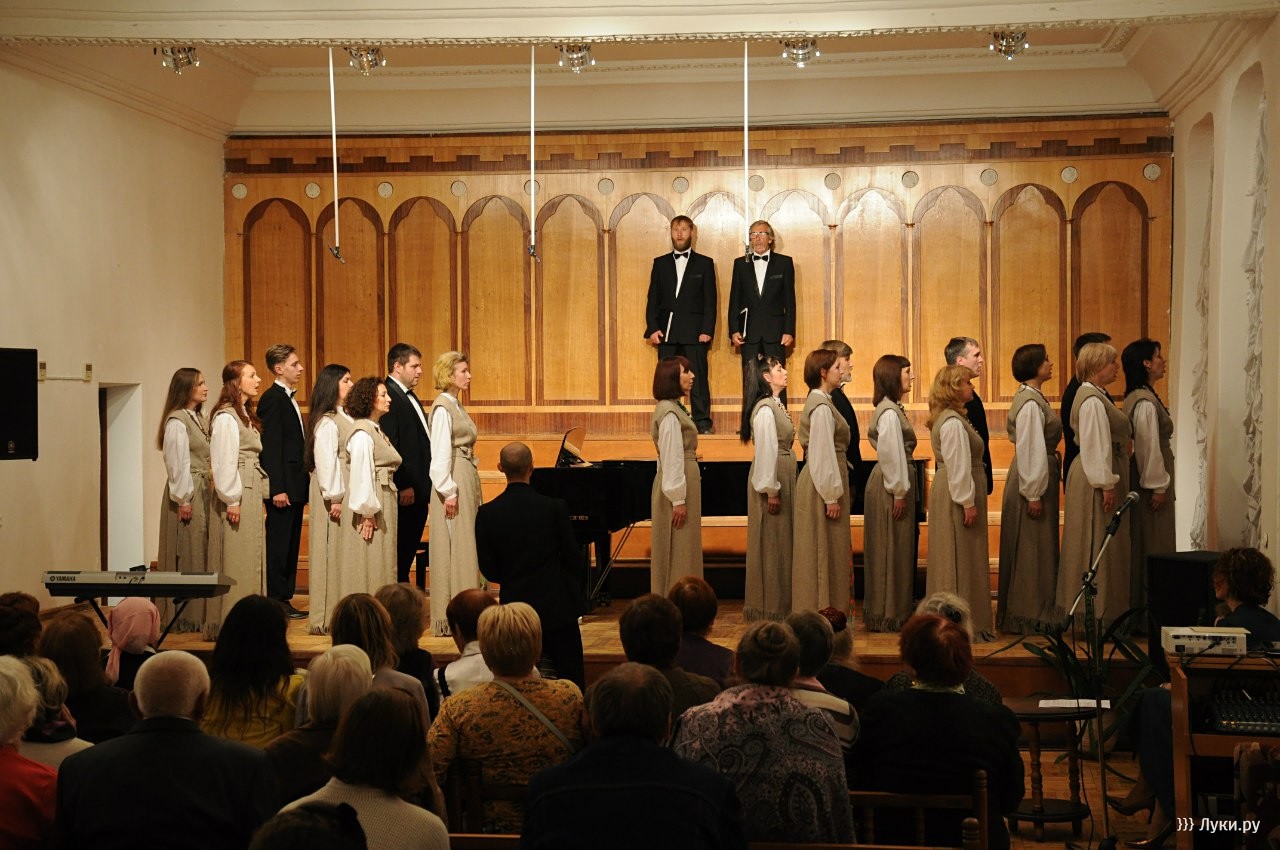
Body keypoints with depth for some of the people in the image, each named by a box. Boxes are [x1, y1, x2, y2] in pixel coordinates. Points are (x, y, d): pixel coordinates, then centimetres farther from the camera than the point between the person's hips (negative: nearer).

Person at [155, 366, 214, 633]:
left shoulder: (200, 419, 14)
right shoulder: (176, 421, -12)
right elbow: (177, 463, -15)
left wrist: (209, 493, 9)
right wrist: (184, 499, -16)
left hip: (203, 492, 9)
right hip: (187, 494, -8)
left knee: (201, 551, 10)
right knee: (186, 554, -4)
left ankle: (198, 613, 16)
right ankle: (183, 618, 2)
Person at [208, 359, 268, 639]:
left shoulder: (246, 415, 16)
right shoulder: (226, 417, -13)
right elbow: (224, 461, -17)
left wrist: (265, 489, 12)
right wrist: (231, 500, -19)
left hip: (251, 494, 10)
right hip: (237, 496, -10)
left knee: (251, 560, 12)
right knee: (235, 562, -5)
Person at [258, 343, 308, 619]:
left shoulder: (289, 398, 17)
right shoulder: (273, 398, -13)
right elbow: (271, 446, -18)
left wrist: (301, 484, 15)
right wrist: (277, 489, -21)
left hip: (295, 486, 10)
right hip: (283, 486, -10)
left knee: (290, 545, 12)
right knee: (279, 543, -4)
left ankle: (285, 599, 17)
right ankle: (276, 602, 1)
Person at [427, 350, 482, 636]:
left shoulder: (456, 405, 15)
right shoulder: (443, 407, -12)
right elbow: (440, 452, -17)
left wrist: (471, 489, 14)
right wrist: (448, 491, -20)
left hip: (467, 481, 9)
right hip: (455, 485, -9)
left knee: (466, 546, 10)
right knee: (455, 546, -7)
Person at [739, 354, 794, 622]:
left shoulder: (776, 405, 12)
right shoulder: (765, 409, -18)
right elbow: (766, 451, -20)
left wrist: (778, 487, 13)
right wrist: (770, 490, -20)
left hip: (783, 479, 10)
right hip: (772, 481, -10)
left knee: (780, 543, 14)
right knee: (771, 544, -2)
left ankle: (780, 603, 21)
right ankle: (769, 608, 6)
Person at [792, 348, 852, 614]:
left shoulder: (820, 401, 13)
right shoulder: (821, 407, -17)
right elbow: (823, 455, -20)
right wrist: (831, 496, -19)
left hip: (823, 482, 10)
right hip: (823, 485, -10)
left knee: (832, 552, 14)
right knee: (824, 552, -3)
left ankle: (823, 612, 19)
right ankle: (823, 610, 3)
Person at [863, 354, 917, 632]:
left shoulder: (892, 408, 14)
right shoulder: (889, 412, -18)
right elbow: (890, 455, -21)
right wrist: (898, 492, -18)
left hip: (894, 485, 10)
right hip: (891, 487, -10)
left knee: (899, 550, 15)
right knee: (891, 551, -2)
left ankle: (895, 611, 22)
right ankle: (889, 616, 6)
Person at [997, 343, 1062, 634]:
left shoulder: (1032, 397, 13)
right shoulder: (1030, 403, -19)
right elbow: (1029, 450, -22)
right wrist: (1033, 494, -22)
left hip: (1042, 475, 10)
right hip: (1033, 481, -10)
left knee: (1038, 548, 15)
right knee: (1031, 548, -3)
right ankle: (1029, 617, 4)